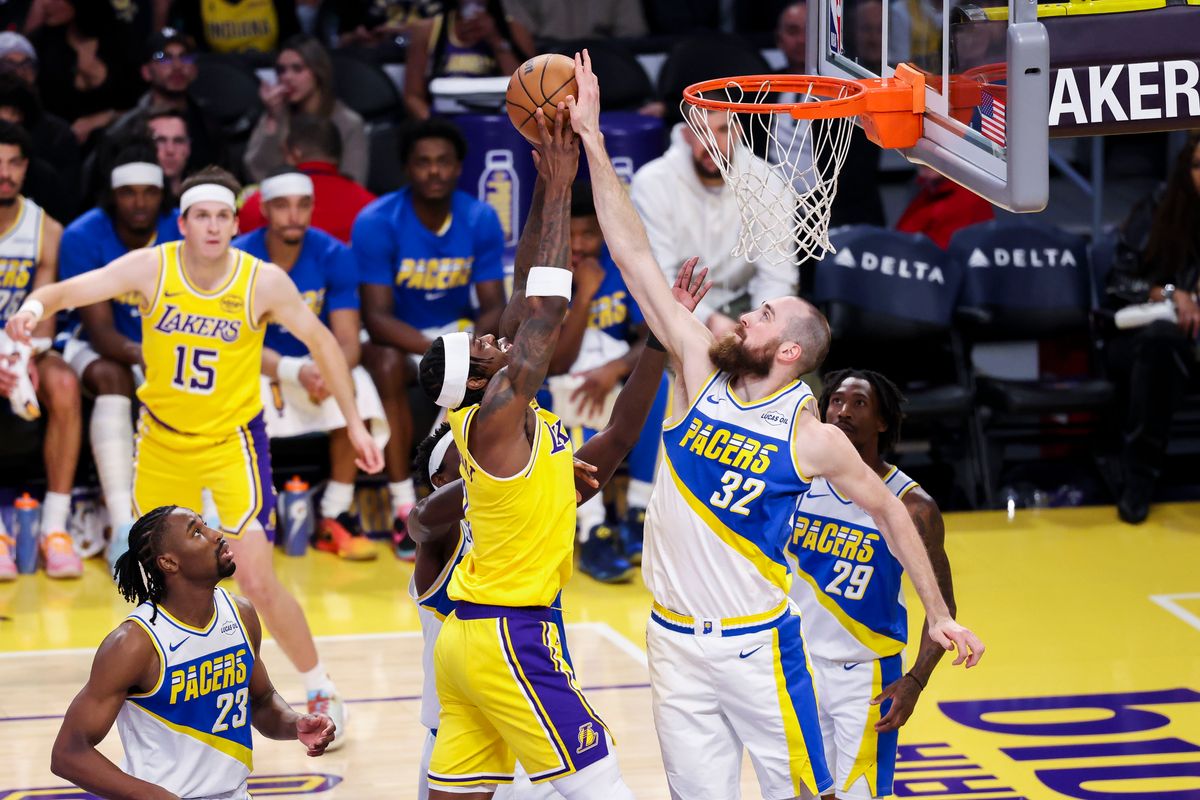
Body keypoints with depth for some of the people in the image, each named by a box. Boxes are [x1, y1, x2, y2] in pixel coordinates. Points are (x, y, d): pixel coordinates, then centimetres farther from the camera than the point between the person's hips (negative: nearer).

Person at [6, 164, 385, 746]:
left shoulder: (264, 282, -16)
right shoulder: (150, 268, -14)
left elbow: (321, 342, -2)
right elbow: (72, 289, -23)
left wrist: (354, 423, -2)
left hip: (233, 441, -3)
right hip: (162, 439, 3)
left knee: (257, 582, -11)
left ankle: (322, 692, 7)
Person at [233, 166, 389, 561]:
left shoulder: (334, 256, -9)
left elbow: (347, 342, -12)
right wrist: (296, 372, -36)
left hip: (319, 364, 2)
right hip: (257, 367, -2)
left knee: (354, 389, -30)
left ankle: (335, 518, -16)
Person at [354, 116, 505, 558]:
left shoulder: (481, 220, -8)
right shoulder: (377, 222, -19)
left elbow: (493, 306, -9)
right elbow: (377, 316, -24)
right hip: (398, 337, -3)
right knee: (386, 364, -38)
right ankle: (403, 509, -30)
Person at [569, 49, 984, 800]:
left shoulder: (812, 438, -10)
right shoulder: (701, 371, -4)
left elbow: (888, 509, 4)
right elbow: (635, 256, -6)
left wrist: (939, 614, 4)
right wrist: (593, 142, -10)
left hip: (755, 644, -3)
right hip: (674, 641, 3)